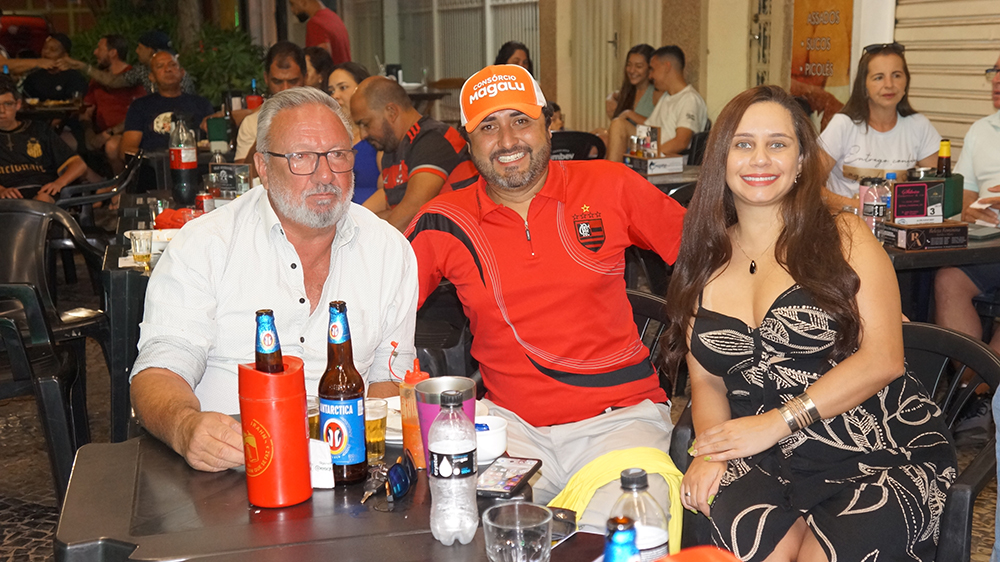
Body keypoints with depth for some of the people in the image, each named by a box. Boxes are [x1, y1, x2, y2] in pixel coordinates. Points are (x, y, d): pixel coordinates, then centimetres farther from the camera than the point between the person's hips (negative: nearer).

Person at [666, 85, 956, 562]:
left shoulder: (843, 237, 3)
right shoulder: (704, 262, 13)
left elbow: (883, 358, -7)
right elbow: (706, 379, 14)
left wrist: (776, 422, -13)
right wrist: (711, 448, -7)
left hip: (880, 451, -2)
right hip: (770, 464, 2)